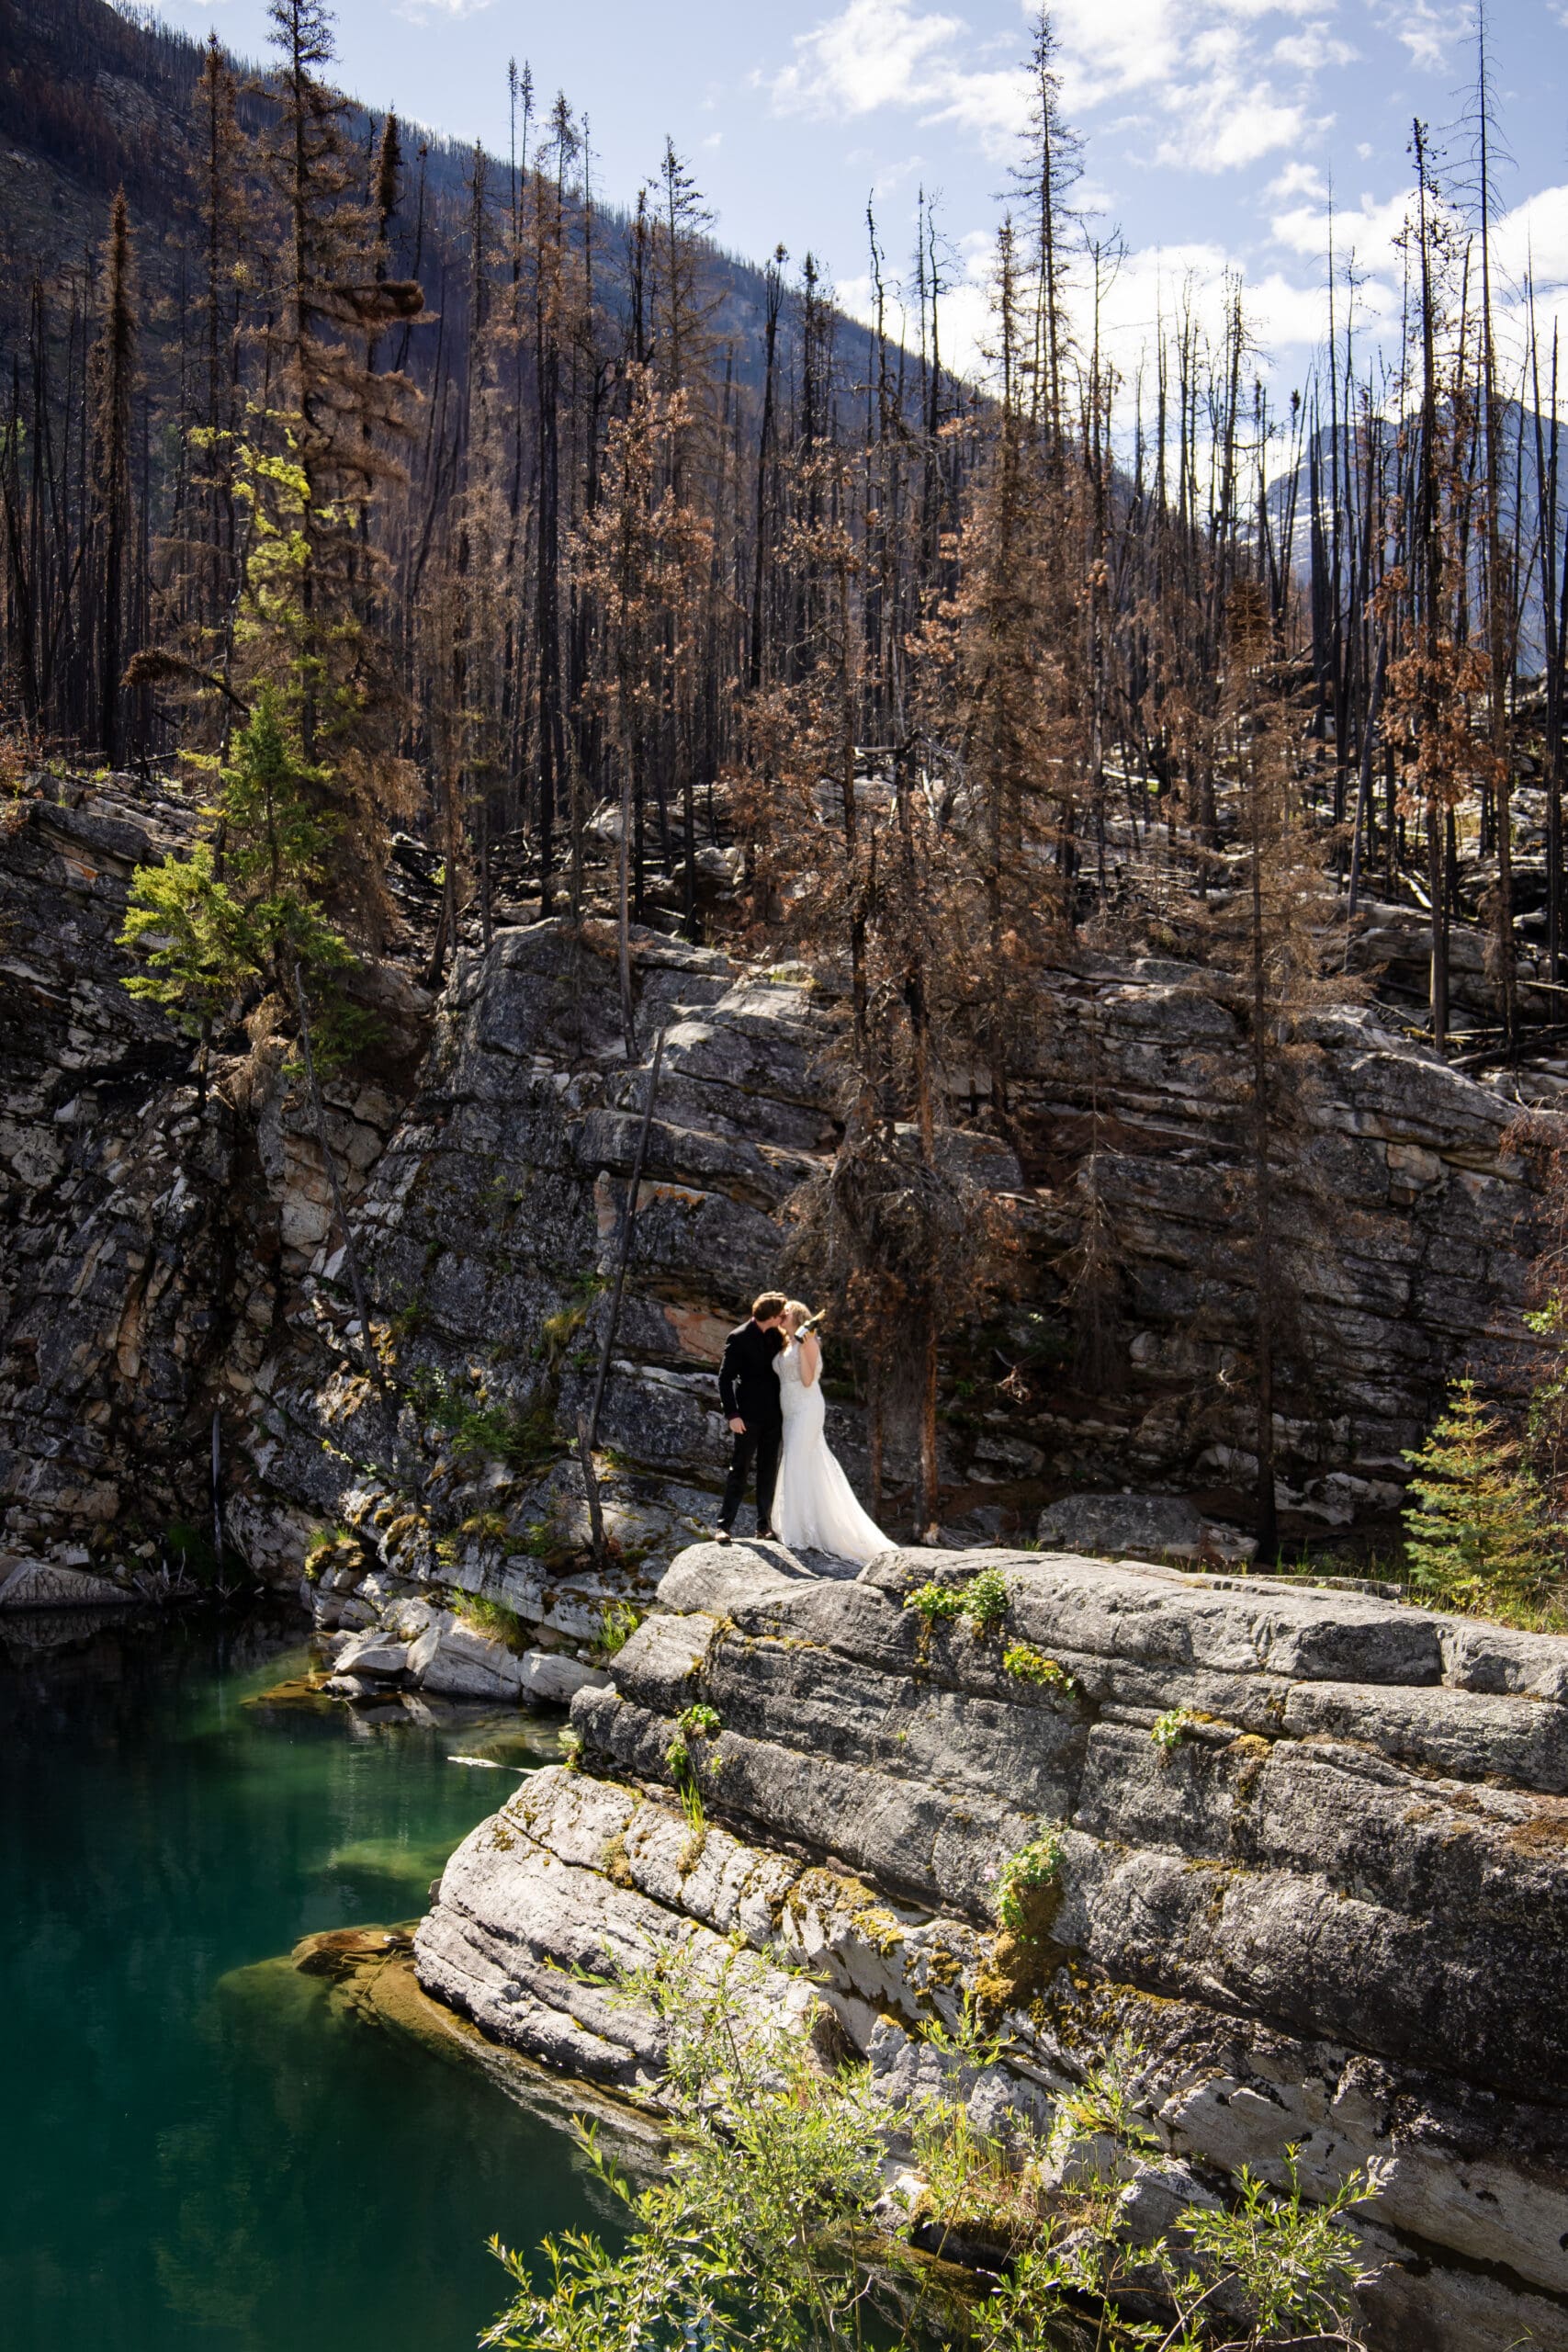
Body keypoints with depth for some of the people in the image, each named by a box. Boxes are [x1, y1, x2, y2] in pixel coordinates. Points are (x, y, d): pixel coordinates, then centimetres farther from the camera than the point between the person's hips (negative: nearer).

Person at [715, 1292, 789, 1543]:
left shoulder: (777, 1336, 7)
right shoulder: (739, 1338, -10)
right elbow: (725, 1378, -10)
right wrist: (732, 1414, -16)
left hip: (773, 1416, 6)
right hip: (748, 1416, -6)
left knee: (768, 1471, 8)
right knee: (739, 1470, -5)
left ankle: (764, 1524, 15)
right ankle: (724, 1524, -1)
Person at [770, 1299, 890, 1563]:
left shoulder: (807, 1341, -6)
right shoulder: (785, 1345, 18)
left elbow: (808, 1380, -15)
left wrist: (803, 1346, -20)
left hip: (807, 1411, -8)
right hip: (791, 1413, 8)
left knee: (799, 1469, -12)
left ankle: (804, 1534, -12)